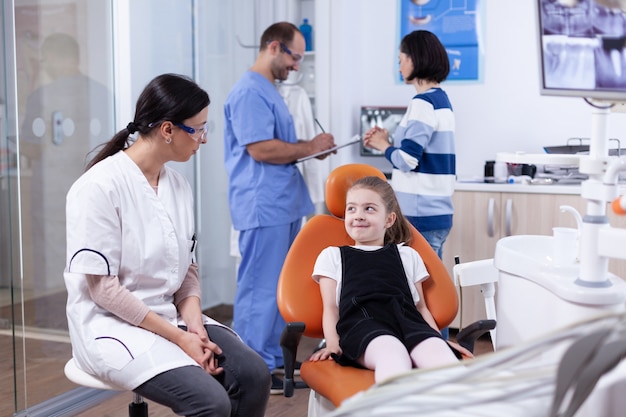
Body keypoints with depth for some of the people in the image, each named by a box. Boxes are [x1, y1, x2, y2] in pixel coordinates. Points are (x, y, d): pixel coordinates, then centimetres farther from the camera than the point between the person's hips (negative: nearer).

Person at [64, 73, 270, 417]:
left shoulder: (178, 184, 6)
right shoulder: (100, 186, -16)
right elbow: (103, 287, -18)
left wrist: (194, 325, -8)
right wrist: (179, 337, -18)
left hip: (171, 316, 7)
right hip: (113, 325, -7)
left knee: (253, 374, -16)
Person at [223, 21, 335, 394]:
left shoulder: (269, 91, 18)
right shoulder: (250, 92, -14)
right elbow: (260, 149, -23)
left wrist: (309, 149, 7)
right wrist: (309, 147, -12)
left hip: (284, 205, 10)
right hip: (263, 207, -10)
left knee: (281, 286, 15)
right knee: (260, 289, -4)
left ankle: (274, 359, 24)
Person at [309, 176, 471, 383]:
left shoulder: (407, 255, 35)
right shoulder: (332, 256, 30)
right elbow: (330, 307, 18)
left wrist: (441, 340, 10)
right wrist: (332, 342, -2)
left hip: (408, 319, 3)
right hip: (363, 322, -3)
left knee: (437, 351, -36)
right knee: (392, 354, -42)